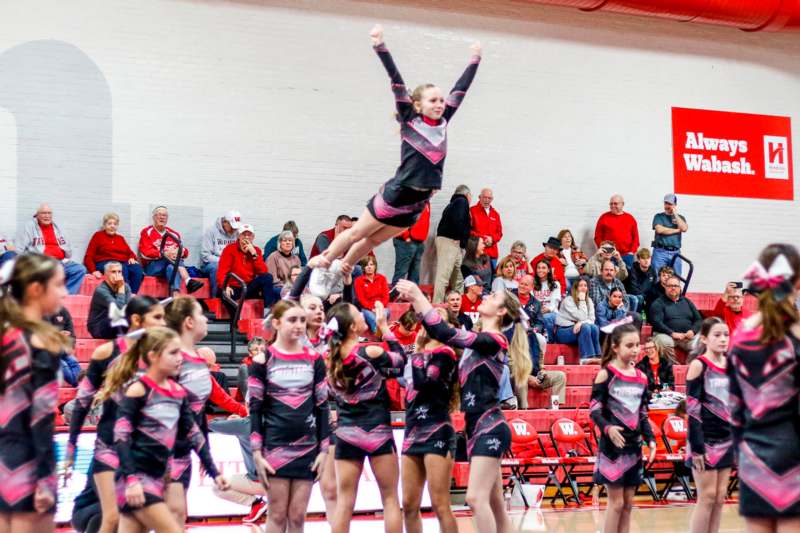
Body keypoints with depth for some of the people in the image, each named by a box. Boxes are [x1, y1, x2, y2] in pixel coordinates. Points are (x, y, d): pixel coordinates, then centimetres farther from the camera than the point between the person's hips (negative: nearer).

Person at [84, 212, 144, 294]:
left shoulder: (120, 238, 26)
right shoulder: (98, 236, 12)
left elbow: (130, 253, 25)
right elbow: (88, 257, 4)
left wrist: (132, 258, 0)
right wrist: (93, 271, -14)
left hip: (123, 263, 4)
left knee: (137, 269, -29)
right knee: (122, 269, -37)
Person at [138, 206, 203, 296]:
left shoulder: (173, 234, 18)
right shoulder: (147, 232, 7)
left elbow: (185, 252, 10)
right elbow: (145, 253, -7)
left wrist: (179, 252, -16)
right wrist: (164, 254, -22)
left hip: (170, 265, 4)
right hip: (151, 267, -3)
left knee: (171, 268, -32)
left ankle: (176, 296, -54)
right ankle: (188, 282, -49)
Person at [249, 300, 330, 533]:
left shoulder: (314, 359, 5)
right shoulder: (263, 360, -3)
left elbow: (322, 407, 8)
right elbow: (255, 409, -3)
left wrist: (324, 450, 3)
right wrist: (257, 452, -8)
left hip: (307, 448, 3)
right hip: (274, 447, -3)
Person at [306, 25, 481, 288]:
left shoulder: (442, 123, 5)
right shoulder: (410, 121, -8)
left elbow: (460, 89, 11)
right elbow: (396, 81, -14)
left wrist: (474, 60, 17)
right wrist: (380, 46, -19)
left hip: (417, 202, 5)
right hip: (395, 194, -5)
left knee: (373, 240, 17)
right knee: (357, 233, 10)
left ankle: (340, 271, 33)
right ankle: (322, 262, 28)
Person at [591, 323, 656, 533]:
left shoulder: (641, 378, 9)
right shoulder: (606, 374, -7)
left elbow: (643, 414, 15)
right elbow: (595, 410, -11)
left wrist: (650, 439, 2)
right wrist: (608, 428, -28)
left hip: (634, 445, 5)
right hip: (612, 445, -5)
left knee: (628, 503, 8)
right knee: (616, 503, -3)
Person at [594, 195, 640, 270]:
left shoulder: (630, 218, 11)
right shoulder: (604, 217, 5)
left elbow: (635, 237, 11)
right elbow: (598, 237, 4)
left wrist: (632, 251, 0)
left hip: (627, 256, 2)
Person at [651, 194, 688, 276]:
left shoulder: (680, 218, 17)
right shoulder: (659, 216, 9)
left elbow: (684, 229, -4)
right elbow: (659, 230, -10)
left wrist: (675, 214, -1)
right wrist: (677, 230, -3)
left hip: (675, 253, 3)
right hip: (660, 252, -3)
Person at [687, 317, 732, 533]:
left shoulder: (732, 365, 8)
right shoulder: (698, 365, -9)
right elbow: (692, 408, -12)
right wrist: (697, 447, -16)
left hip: (727, 439, 6)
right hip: (705, 440, -6)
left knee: (720, 497, 7)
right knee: (707, 497, -3)